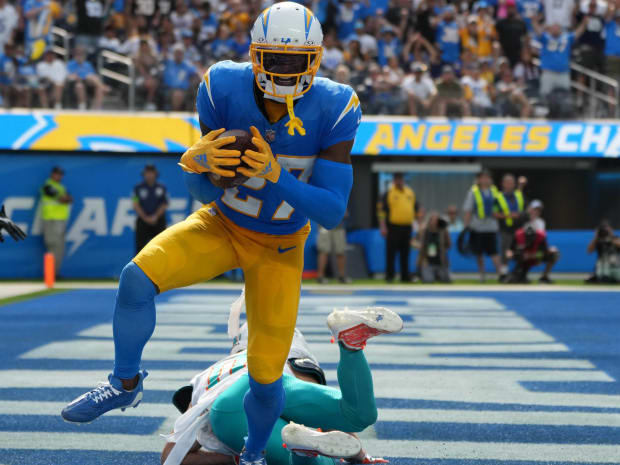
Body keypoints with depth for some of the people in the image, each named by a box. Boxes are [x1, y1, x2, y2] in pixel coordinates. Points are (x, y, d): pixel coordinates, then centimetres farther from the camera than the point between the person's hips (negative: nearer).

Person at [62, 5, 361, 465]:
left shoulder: (333, 110, -25)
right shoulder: (224, 90, -23)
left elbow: (333, 212, -25)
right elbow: (205, 192, -15)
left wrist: (275, 176, -40)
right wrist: (198, 164, -40)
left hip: (278, 248, -1)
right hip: (221, 225, 1)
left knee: (265, 375, -2)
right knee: (139, 276, -26)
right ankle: (126, 383, 1)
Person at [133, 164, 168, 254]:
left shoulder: (162, 188, 7)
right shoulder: (138, 188, 3)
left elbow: (164, 205, 4)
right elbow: (136, 205, -2)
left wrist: (156, 216, -9)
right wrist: (146, 218, -10)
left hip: (159, 221, 1)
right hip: (143, 221, -1)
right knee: (140, 245, -6)